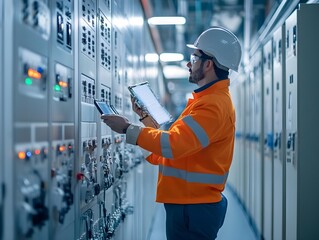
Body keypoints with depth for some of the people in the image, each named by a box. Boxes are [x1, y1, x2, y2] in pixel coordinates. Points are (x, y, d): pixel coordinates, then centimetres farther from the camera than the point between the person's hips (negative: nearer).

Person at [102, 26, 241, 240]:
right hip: (193, 203, 10)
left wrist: (127, 129, -19)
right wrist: (145, 116, 13)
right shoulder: (210, 99, 15)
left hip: (194, 207, -10)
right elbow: (177, 139, 16)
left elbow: (173, 145, -28)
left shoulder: (213, 105, -20)